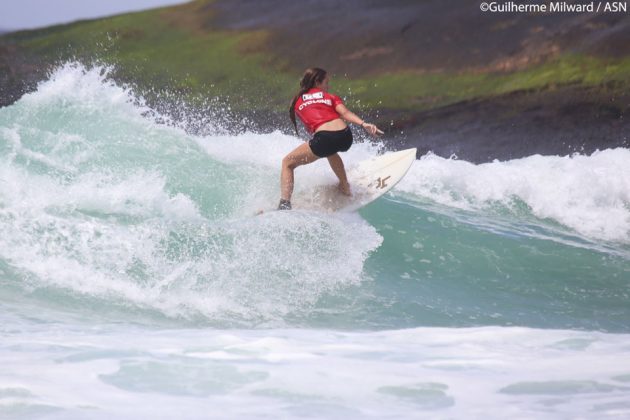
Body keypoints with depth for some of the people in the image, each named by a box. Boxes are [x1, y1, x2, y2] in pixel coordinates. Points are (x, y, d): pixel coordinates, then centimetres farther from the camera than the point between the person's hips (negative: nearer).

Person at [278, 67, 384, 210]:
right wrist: (364, 124, -8)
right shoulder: (331, 97, 24)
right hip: (345, 137, 3)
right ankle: (345, 187, 46)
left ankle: (285, 204, -7)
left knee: (287, 163, 13)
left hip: (323, 138, -3)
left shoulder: (298, 102, 25)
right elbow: (345, 113, 5)